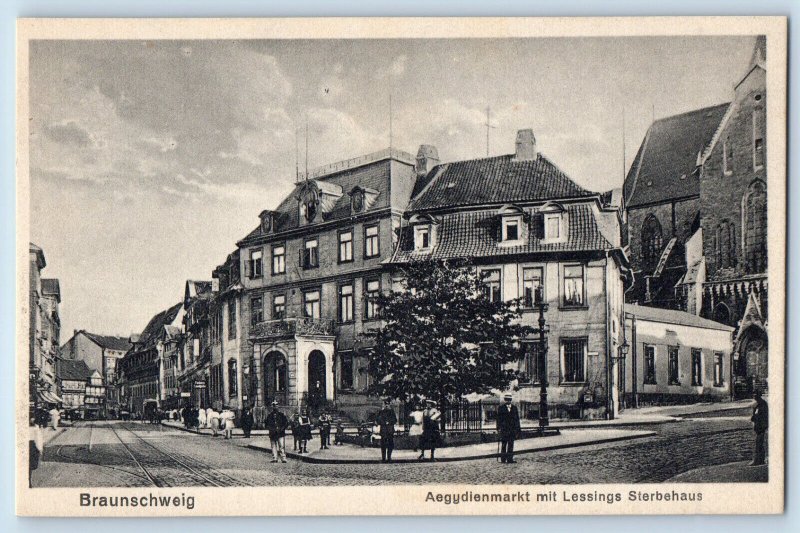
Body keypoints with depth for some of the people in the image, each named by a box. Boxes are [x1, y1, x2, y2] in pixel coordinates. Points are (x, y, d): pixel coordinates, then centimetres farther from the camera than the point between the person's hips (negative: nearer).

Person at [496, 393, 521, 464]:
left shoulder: (514, 408, 12)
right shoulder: (501, 408, 3)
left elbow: (517, 418, 12)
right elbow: (498, 419, 0)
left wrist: (517, 429, 6)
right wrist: (498, 428, -8)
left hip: (512, 429, 3)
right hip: (504, 429, -3)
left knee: (511, 444, 3)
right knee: (503, 444, -1)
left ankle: (510, 459, 7)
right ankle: (503, 459, 3)